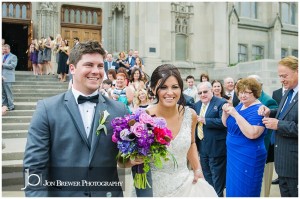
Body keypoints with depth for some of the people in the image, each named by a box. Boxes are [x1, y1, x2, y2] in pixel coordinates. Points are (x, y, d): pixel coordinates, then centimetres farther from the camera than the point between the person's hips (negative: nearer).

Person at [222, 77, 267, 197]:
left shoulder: (258, 110, -18)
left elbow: (252, 134, -31)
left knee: (243, 191, 5)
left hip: (248, 158, -8)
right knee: (233, 187, 20)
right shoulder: (240, 105, 7)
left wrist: (235, 114, -32)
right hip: (234, 154, 8)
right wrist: (225, 112, -8)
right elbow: (226, 124, 12)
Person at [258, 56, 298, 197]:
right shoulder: (289, 92, 9)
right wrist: (270, 113, 2)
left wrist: (278, 125, -23)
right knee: (285, 193, 20)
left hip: (294, 161, -8)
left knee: (294, 193, 6)